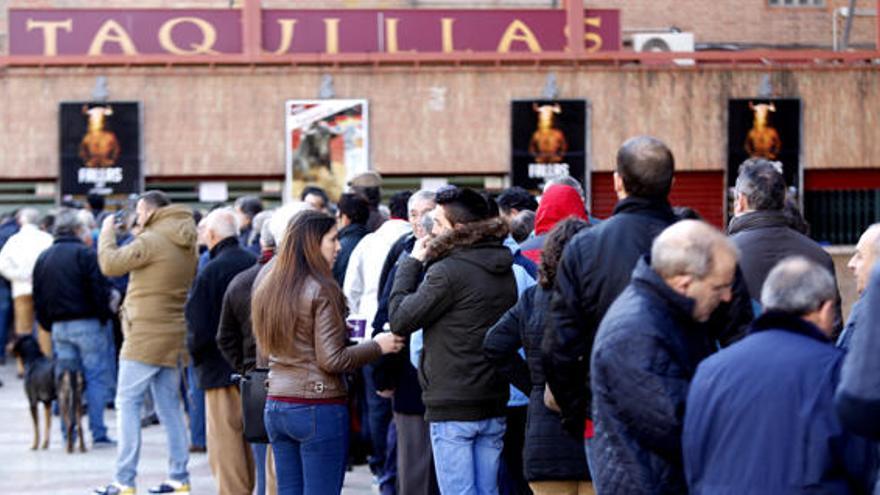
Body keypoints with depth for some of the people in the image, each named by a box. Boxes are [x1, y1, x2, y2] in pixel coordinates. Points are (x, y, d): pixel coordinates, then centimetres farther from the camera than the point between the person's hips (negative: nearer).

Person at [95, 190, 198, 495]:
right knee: (170, 407, 13)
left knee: (127, 403, -4)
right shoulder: (188, 245, 12)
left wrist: (107, 233, 3)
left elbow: (110, 264, -16)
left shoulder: (151, 241, -14)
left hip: (146, 336, -8)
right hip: (175, 336, 8)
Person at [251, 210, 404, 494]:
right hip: (319, 407, -7)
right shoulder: (321, 291, -13)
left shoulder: (267, 285, 9)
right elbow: (331, 360, -15)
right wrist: (377, 346, -3)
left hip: (276, 406, 7)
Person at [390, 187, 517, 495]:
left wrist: (412, 263, 2)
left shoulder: (448, 271, -15)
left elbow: (400, 320, -9)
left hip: (453, 409, -8)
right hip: (493, 406, 8)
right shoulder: (504, 272, 9)